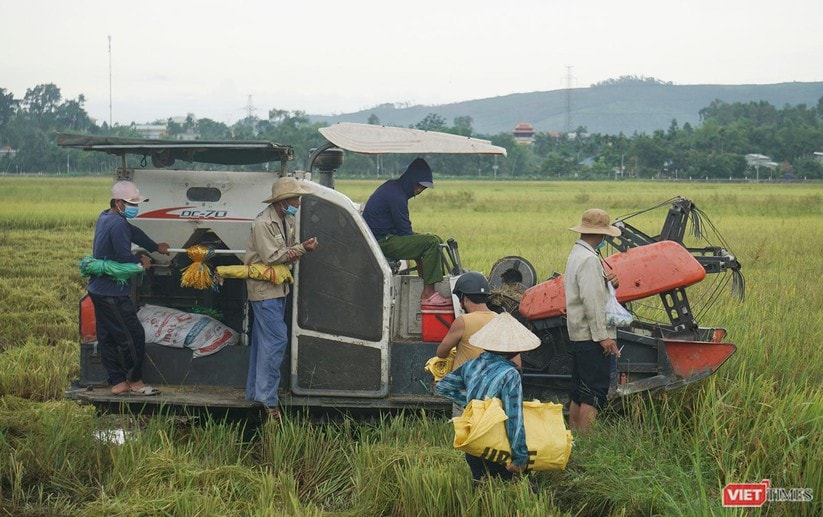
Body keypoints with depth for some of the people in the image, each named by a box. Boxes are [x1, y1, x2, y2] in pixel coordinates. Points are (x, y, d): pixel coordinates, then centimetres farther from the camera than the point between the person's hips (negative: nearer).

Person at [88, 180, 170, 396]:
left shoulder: (105, 218, 13)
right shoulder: (117, 225, -20)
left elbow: (134, 232, 26)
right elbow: (125, 258, -23)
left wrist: (156, 247, 36)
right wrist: (141, 261, -2)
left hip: (98, 289, 11)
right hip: (112, 293, -11)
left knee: (107, 338, 12)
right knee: (133, 335, -2)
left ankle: (118, 382, 19)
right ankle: (135, 381, 7)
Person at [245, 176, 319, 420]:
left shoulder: (288, 220, 10)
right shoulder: (263, 224, -19)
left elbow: (291, 251, 12)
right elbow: (271, 257, -23)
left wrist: (292, 253, -12)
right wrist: (301, 248, -18)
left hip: (279, 288, 9)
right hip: (264, 288, -9)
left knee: (263, 340, 14)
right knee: (276, 339, -13)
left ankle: (255, 391, 22)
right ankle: (268, 399, -8)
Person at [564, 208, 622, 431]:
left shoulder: (577, 253, 16)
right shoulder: (589, 259, -16)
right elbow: (591, 300, -22)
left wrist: (610, 281, 1)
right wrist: (603, 336, -20)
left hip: (579, 335, 10)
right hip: (592, 336, -10)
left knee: (579, 392, 14)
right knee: (594, 394, -8)